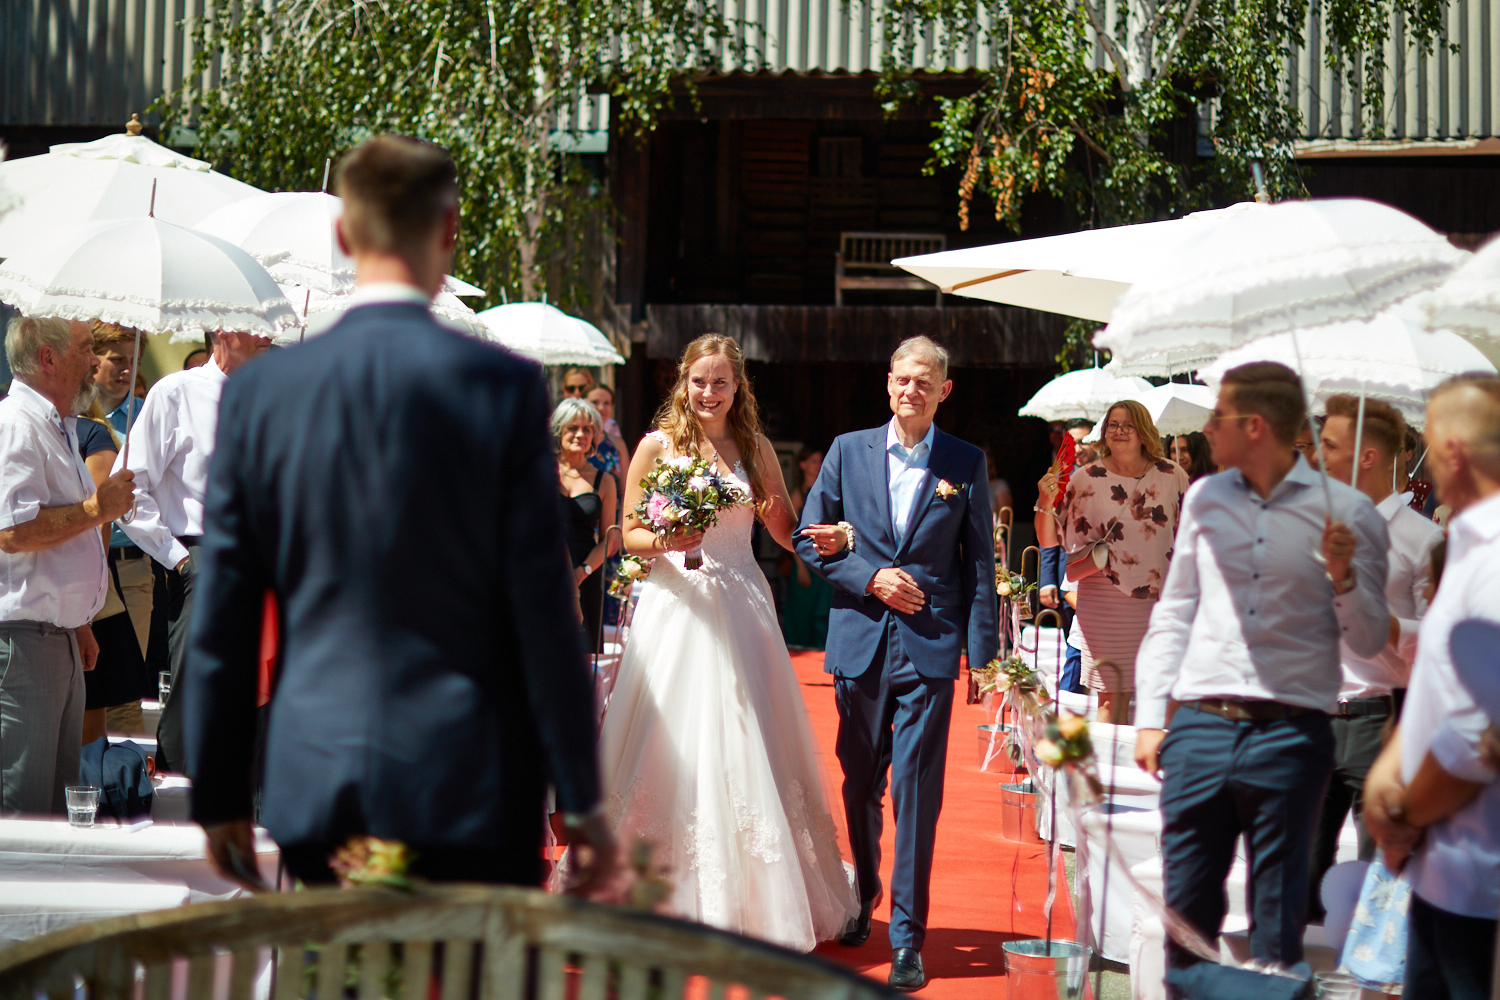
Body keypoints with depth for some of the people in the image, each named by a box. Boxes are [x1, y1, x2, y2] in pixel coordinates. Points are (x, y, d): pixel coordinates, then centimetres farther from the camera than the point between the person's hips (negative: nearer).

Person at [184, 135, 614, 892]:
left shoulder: (257, 391, 0)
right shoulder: (505, 387, -9)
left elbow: (222, 622, 4)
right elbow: (543, 608, -7)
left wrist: (217, 799, 13)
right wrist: (580, 800, 0)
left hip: (314, 794, 3)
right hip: (471, 796, -2)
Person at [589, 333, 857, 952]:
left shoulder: (755, 449, 8)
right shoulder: (656, 446, 2)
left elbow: (788, 535, 9)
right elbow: (628, 534, 3)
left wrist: (770, 509, -12)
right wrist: (664, 542, -16)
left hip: (739, 607, 2)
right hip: (675, 605, -2)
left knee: (743, 747, 1)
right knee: (673, 748, -2)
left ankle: (754, 901, 11)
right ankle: (672, 901, 9)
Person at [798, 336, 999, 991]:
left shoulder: (967, 464, 4)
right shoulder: (848, 451, 7)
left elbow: (980, 563, 4)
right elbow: (810, 539, 8)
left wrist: (984, 650, -1)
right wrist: (869, 577, -6)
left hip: (930, 647, -2)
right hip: (860, 641, 2)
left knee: (916, 787, -6)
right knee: (859, 782, 13)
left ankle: (907, 937, -1)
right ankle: (864, 894, 36)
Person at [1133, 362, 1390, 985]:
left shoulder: (1346, 513, -1)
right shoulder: (1205, 499, 11)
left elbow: (1369, 642, 0)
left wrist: (1343, 578, -17)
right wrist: (1150, 716, 10)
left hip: (1289, 738, -3)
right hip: (1200, 728, 3)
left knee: (1277, 917, 3)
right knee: (1186, 906, 6)